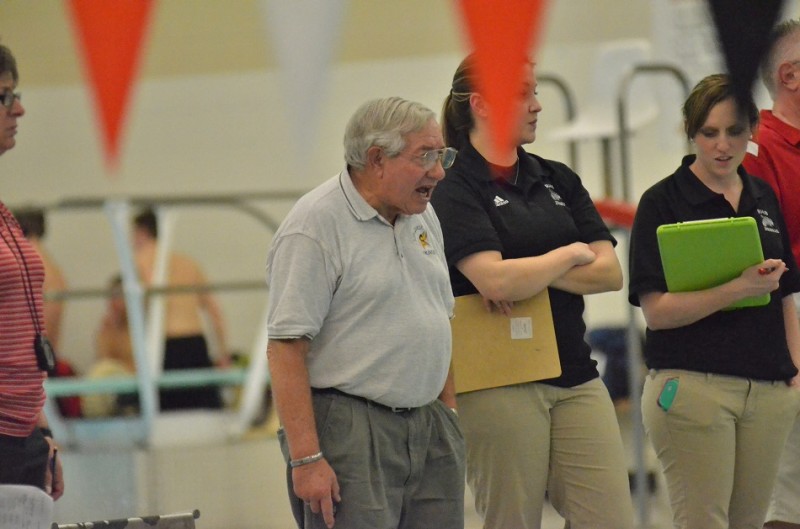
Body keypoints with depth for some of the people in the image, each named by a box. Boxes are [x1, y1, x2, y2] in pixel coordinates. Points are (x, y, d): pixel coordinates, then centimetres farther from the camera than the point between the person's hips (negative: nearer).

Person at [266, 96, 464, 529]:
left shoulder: (423, 216, 13)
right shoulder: (315, 226, -12)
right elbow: (286, 348, -16)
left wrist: (448, 415, 17)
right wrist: (306, 459, -20)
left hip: (428, 425, 8)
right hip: (349, 428, -8)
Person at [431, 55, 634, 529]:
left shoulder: (558, 180, 15)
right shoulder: (454, 189, -5)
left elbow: (610, 272, 5)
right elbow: (496, 281, -20)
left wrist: (529, 275, -10)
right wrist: (570, 255, -4)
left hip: (575, 377, 6)